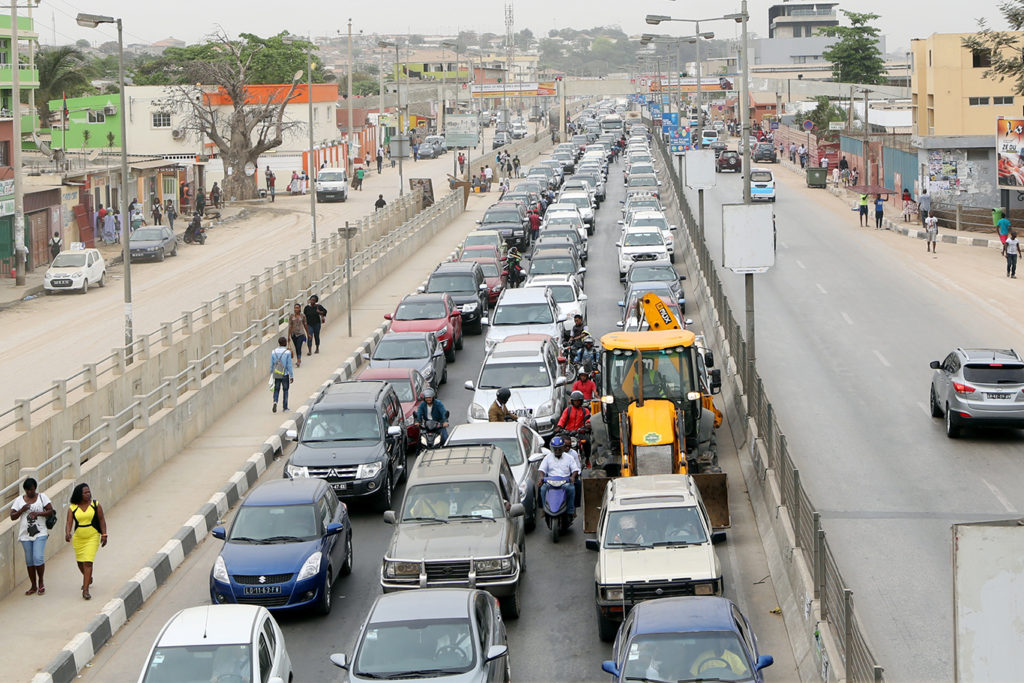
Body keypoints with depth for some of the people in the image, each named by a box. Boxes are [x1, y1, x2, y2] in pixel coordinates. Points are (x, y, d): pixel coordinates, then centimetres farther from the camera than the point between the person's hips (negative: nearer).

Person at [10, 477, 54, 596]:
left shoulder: (42, 497, 4)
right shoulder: (19, 500, 7)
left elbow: (51, 511, -2)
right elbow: (12, 517, 5)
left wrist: (38, 513, -16)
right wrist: (22, 510, -13)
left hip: (40, 533, -2)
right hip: (25, 534, 3)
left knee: (38, 558, -14)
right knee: (29, 561, 6)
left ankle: (40, 581, 8)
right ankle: (33, 586, 16)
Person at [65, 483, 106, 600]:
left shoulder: (96, 505, -4)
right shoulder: (72, 508, -3)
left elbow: (102, 520, 0)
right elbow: (69, 522, -10)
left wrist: (104, 535, -5)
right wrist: (67, 533, -29)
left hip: (92, 538, -3)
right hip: (78, 538, 3)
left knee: (88, 563, -13)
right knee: (80, 563, 15)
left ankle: (85, 590, -12)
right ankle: (88, 578, 47)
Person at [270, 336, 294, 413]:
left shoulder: (273, 352, -1)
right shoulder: (287, 352, -10)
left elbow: (271, 365, 5)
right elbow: (289, 365, -8)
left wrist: (271, 375, 16)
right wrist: (291, 376, -1)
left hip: (276, 375, 2)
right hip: (285, 375, -2)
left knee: (276, 389, 12)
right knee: (285, 390, 11)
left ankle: (275, 401, -14)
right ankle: (285, 407, 15)